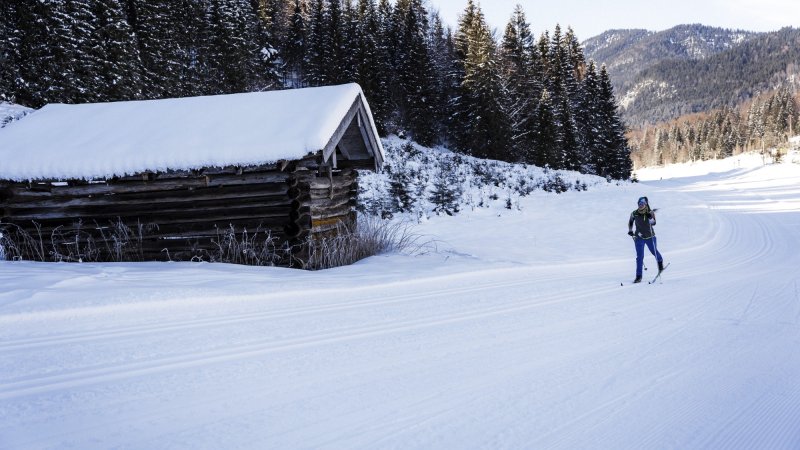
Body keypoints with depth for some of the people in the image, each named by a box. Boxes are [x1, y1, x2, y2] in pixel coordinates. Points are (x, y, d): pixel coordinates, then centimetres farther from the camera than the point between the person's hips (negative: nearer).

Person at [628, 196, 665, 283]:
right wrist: (630, 230, 3)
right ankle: (639, 276, -4)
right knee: (639, 257, -7)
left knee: (654, 252, 18)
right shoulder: (634, 213, -7)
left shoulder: (650, 213, -13)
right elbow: (630, 221, 13)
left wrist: (650, 217, -46)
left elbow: (653, 223, -29)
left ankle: (660, 262, 53)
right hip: (639, 237, 1)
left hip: (650, 237, 0)